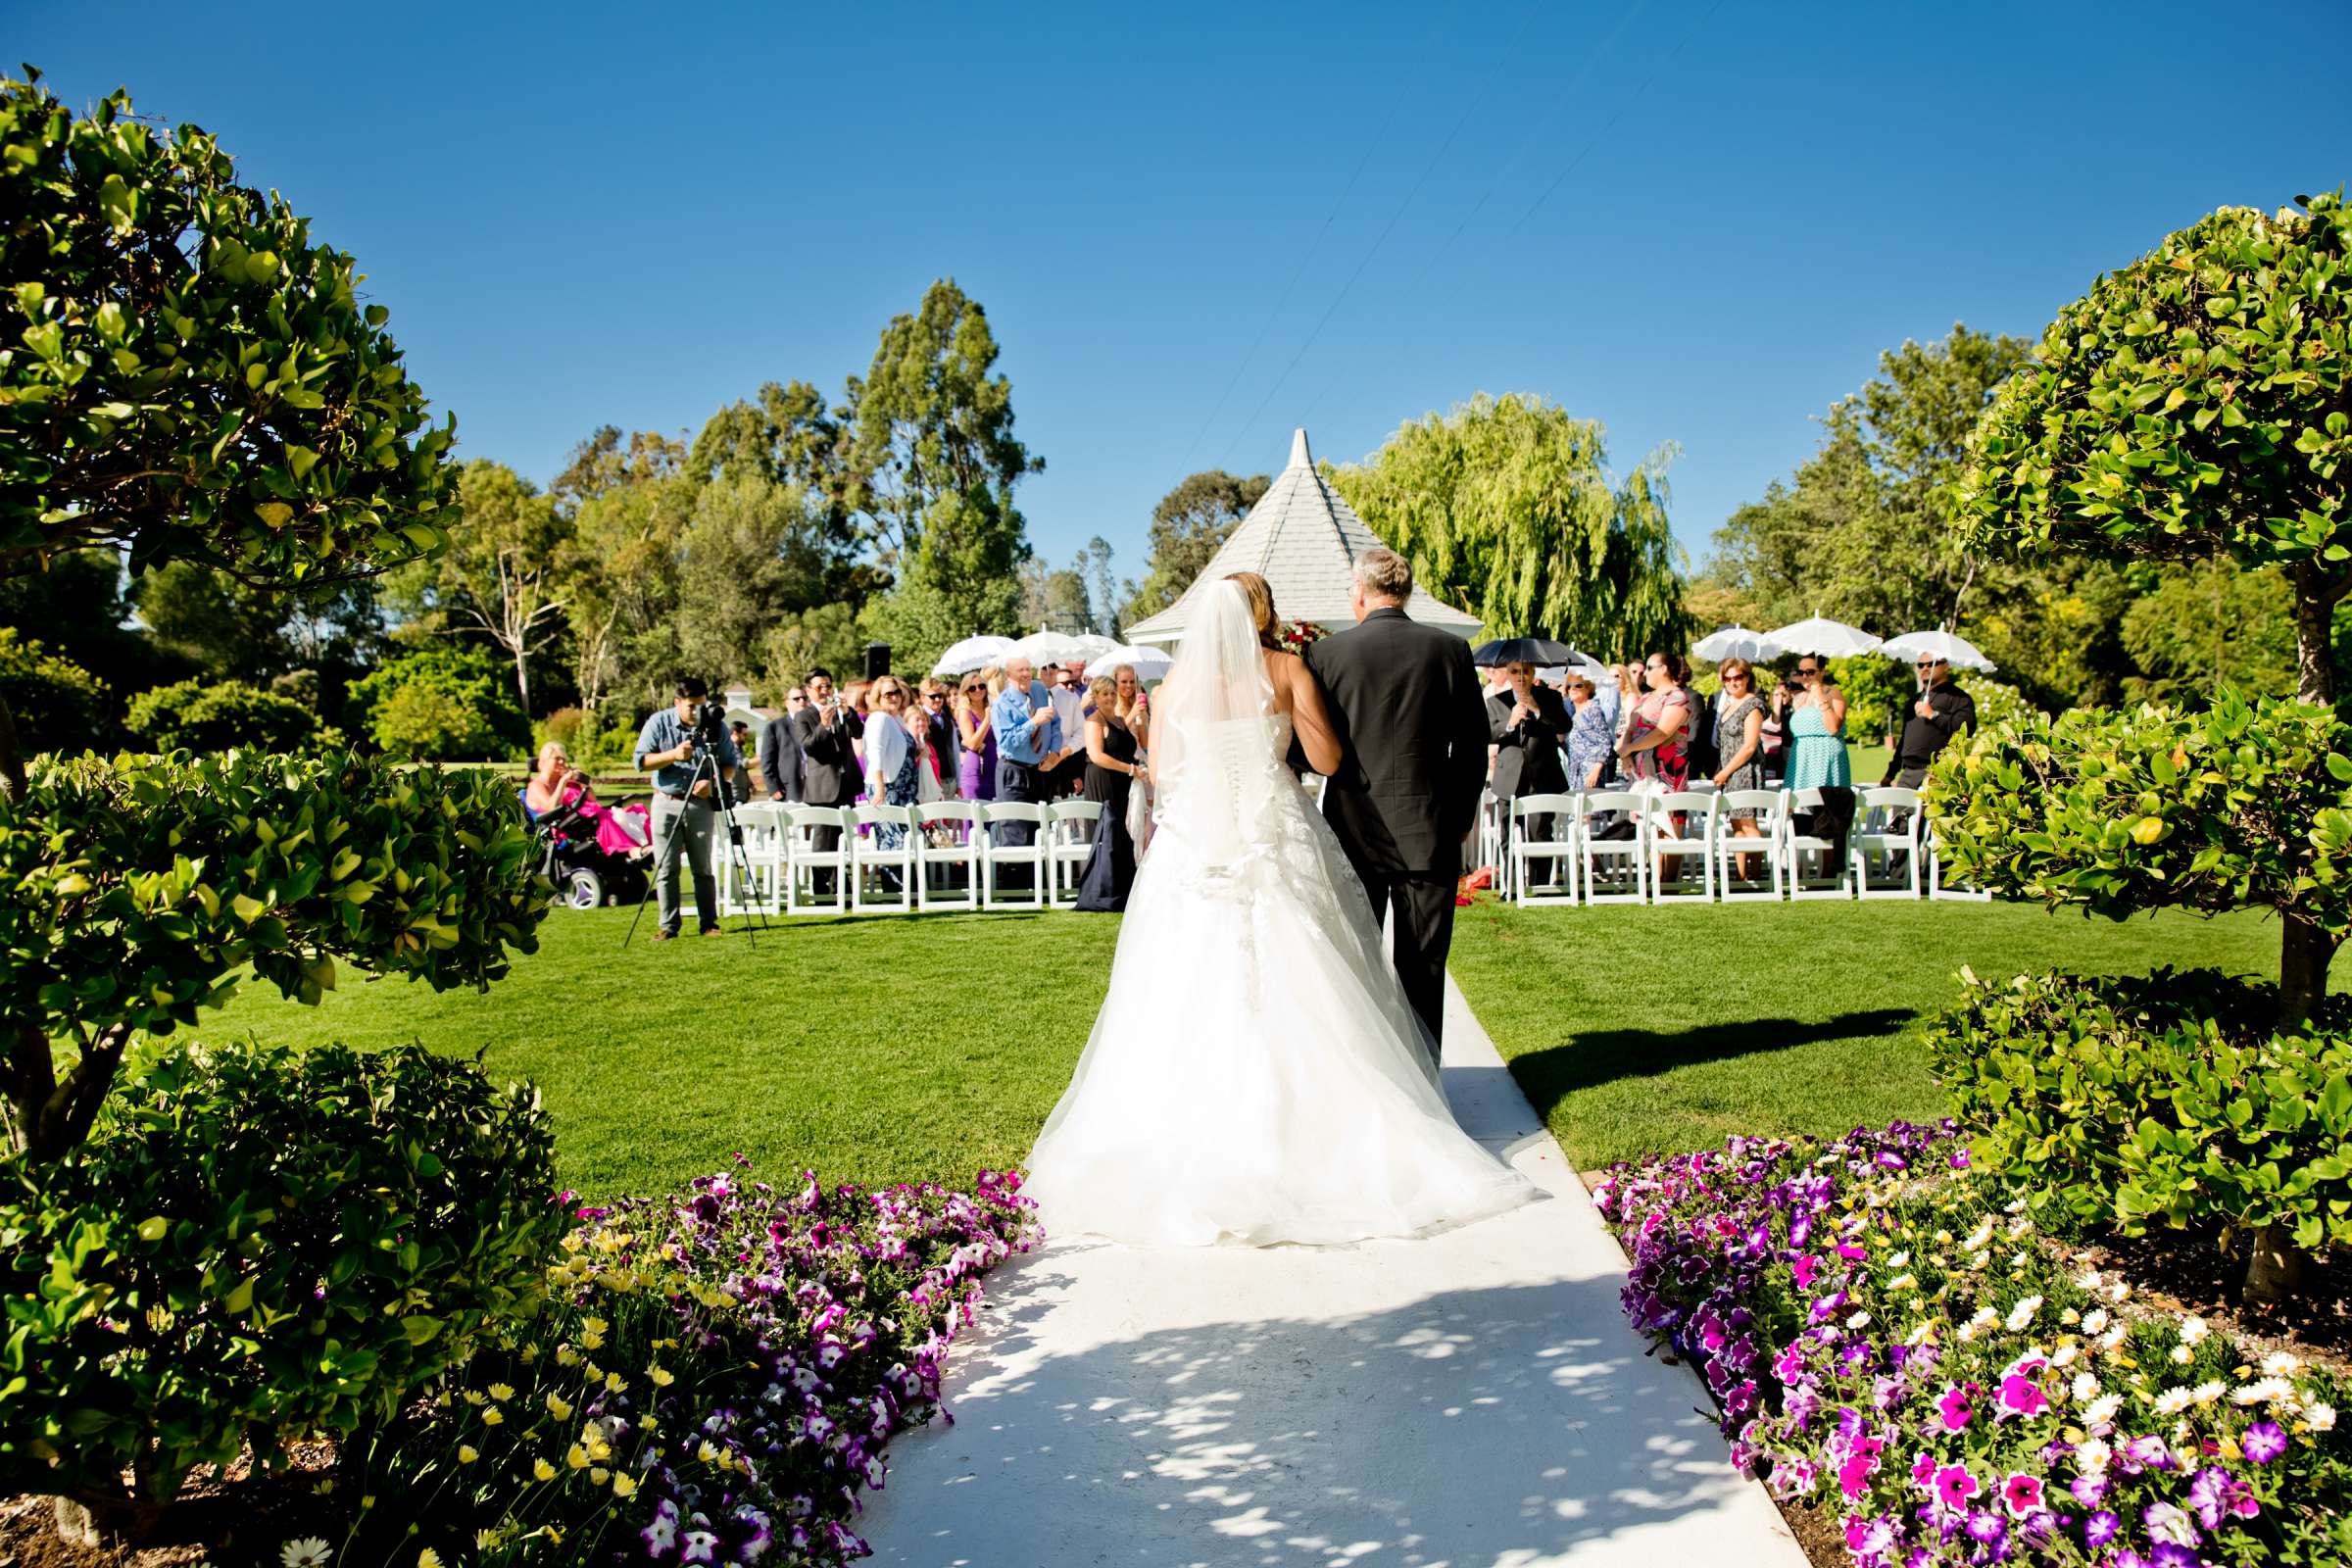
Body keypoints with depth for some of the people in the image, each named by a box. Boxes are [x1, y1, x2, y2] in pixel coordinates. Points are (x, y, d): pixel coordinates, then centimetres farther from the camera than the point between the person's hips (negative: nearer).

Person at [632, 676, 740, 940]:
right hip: (666, 802, 0)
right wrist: (673, 754, -20)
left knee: (703, 868, 4)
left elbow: (731, 764, 4)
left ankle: (708, 923, 12)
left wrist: (713, 782, -16)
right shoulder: (658, 722, -2)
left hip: (700, 803, 0)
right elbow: (641, 760, -4)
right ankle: (668, 925, 8)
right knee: (666, 869, 1)